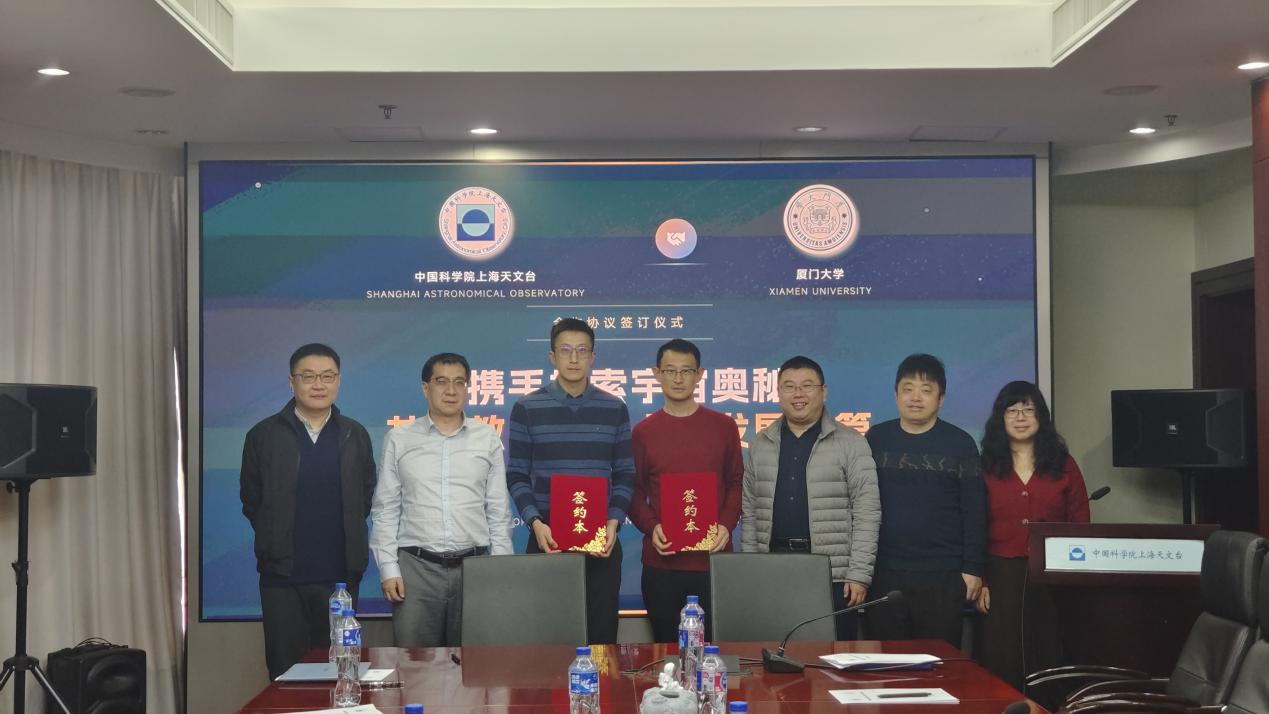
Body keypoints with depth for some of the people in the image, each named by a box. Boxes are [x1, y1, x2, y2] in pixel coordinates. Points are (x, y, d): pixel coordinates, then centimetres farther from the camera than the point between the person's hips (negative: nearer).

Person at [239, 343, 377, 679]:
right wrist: (276, 542, 5)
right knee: (285, 673, 3)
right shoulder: (263, 435, 2)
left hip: (339, 574, 1)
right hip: (282, 575, -1)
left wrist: (351, 544, 6)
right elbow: (250, 500, 8)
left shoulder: (355, 436, 6)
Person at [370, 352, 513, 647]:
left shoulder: (487, 438, 6)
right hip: (416, 566, -1)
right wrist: (388, 568, -2)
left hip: (473, 566, 1)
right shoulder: (399, 439, 4)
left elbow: (498, 511, 8)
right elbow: (385, 510, 5)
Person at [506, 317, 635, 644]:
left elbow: (624, 475, 6)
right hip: (547, 540, -1)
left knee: (601, 635, 5)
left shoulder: (614, 410, 6)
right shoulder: (527, 409, 2)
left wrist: (613, 523, -8)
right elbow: (516, 476, 1)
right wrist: (535, 523, -12)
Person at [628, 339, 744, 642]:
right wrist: (651, 527, -11)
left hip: (713, 557, 0)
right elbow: (635, 492, 7)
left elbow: (736, 483, 8)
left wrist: (727, 524, -8)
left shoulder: (723, 426, 6)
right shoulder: (643, 432, 6)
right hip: (661, 560, 0)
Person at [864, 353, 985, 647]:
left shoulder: (960, 444, 2)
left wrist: (973, 568, -3)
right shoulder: (875, 440, 6)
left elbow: (974, 511, 1)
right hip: (884, 573, 1)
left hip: (944, 576, -1)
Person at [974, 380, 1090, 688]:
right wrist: (979, 582, -6)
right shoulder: (987, 467, 4)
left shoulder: (1064, 465, 7)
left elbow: (1081, 527, 5)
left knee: (1051, 663, 5)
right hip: (1001, 576, -1)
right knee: (1000, 666, 1)